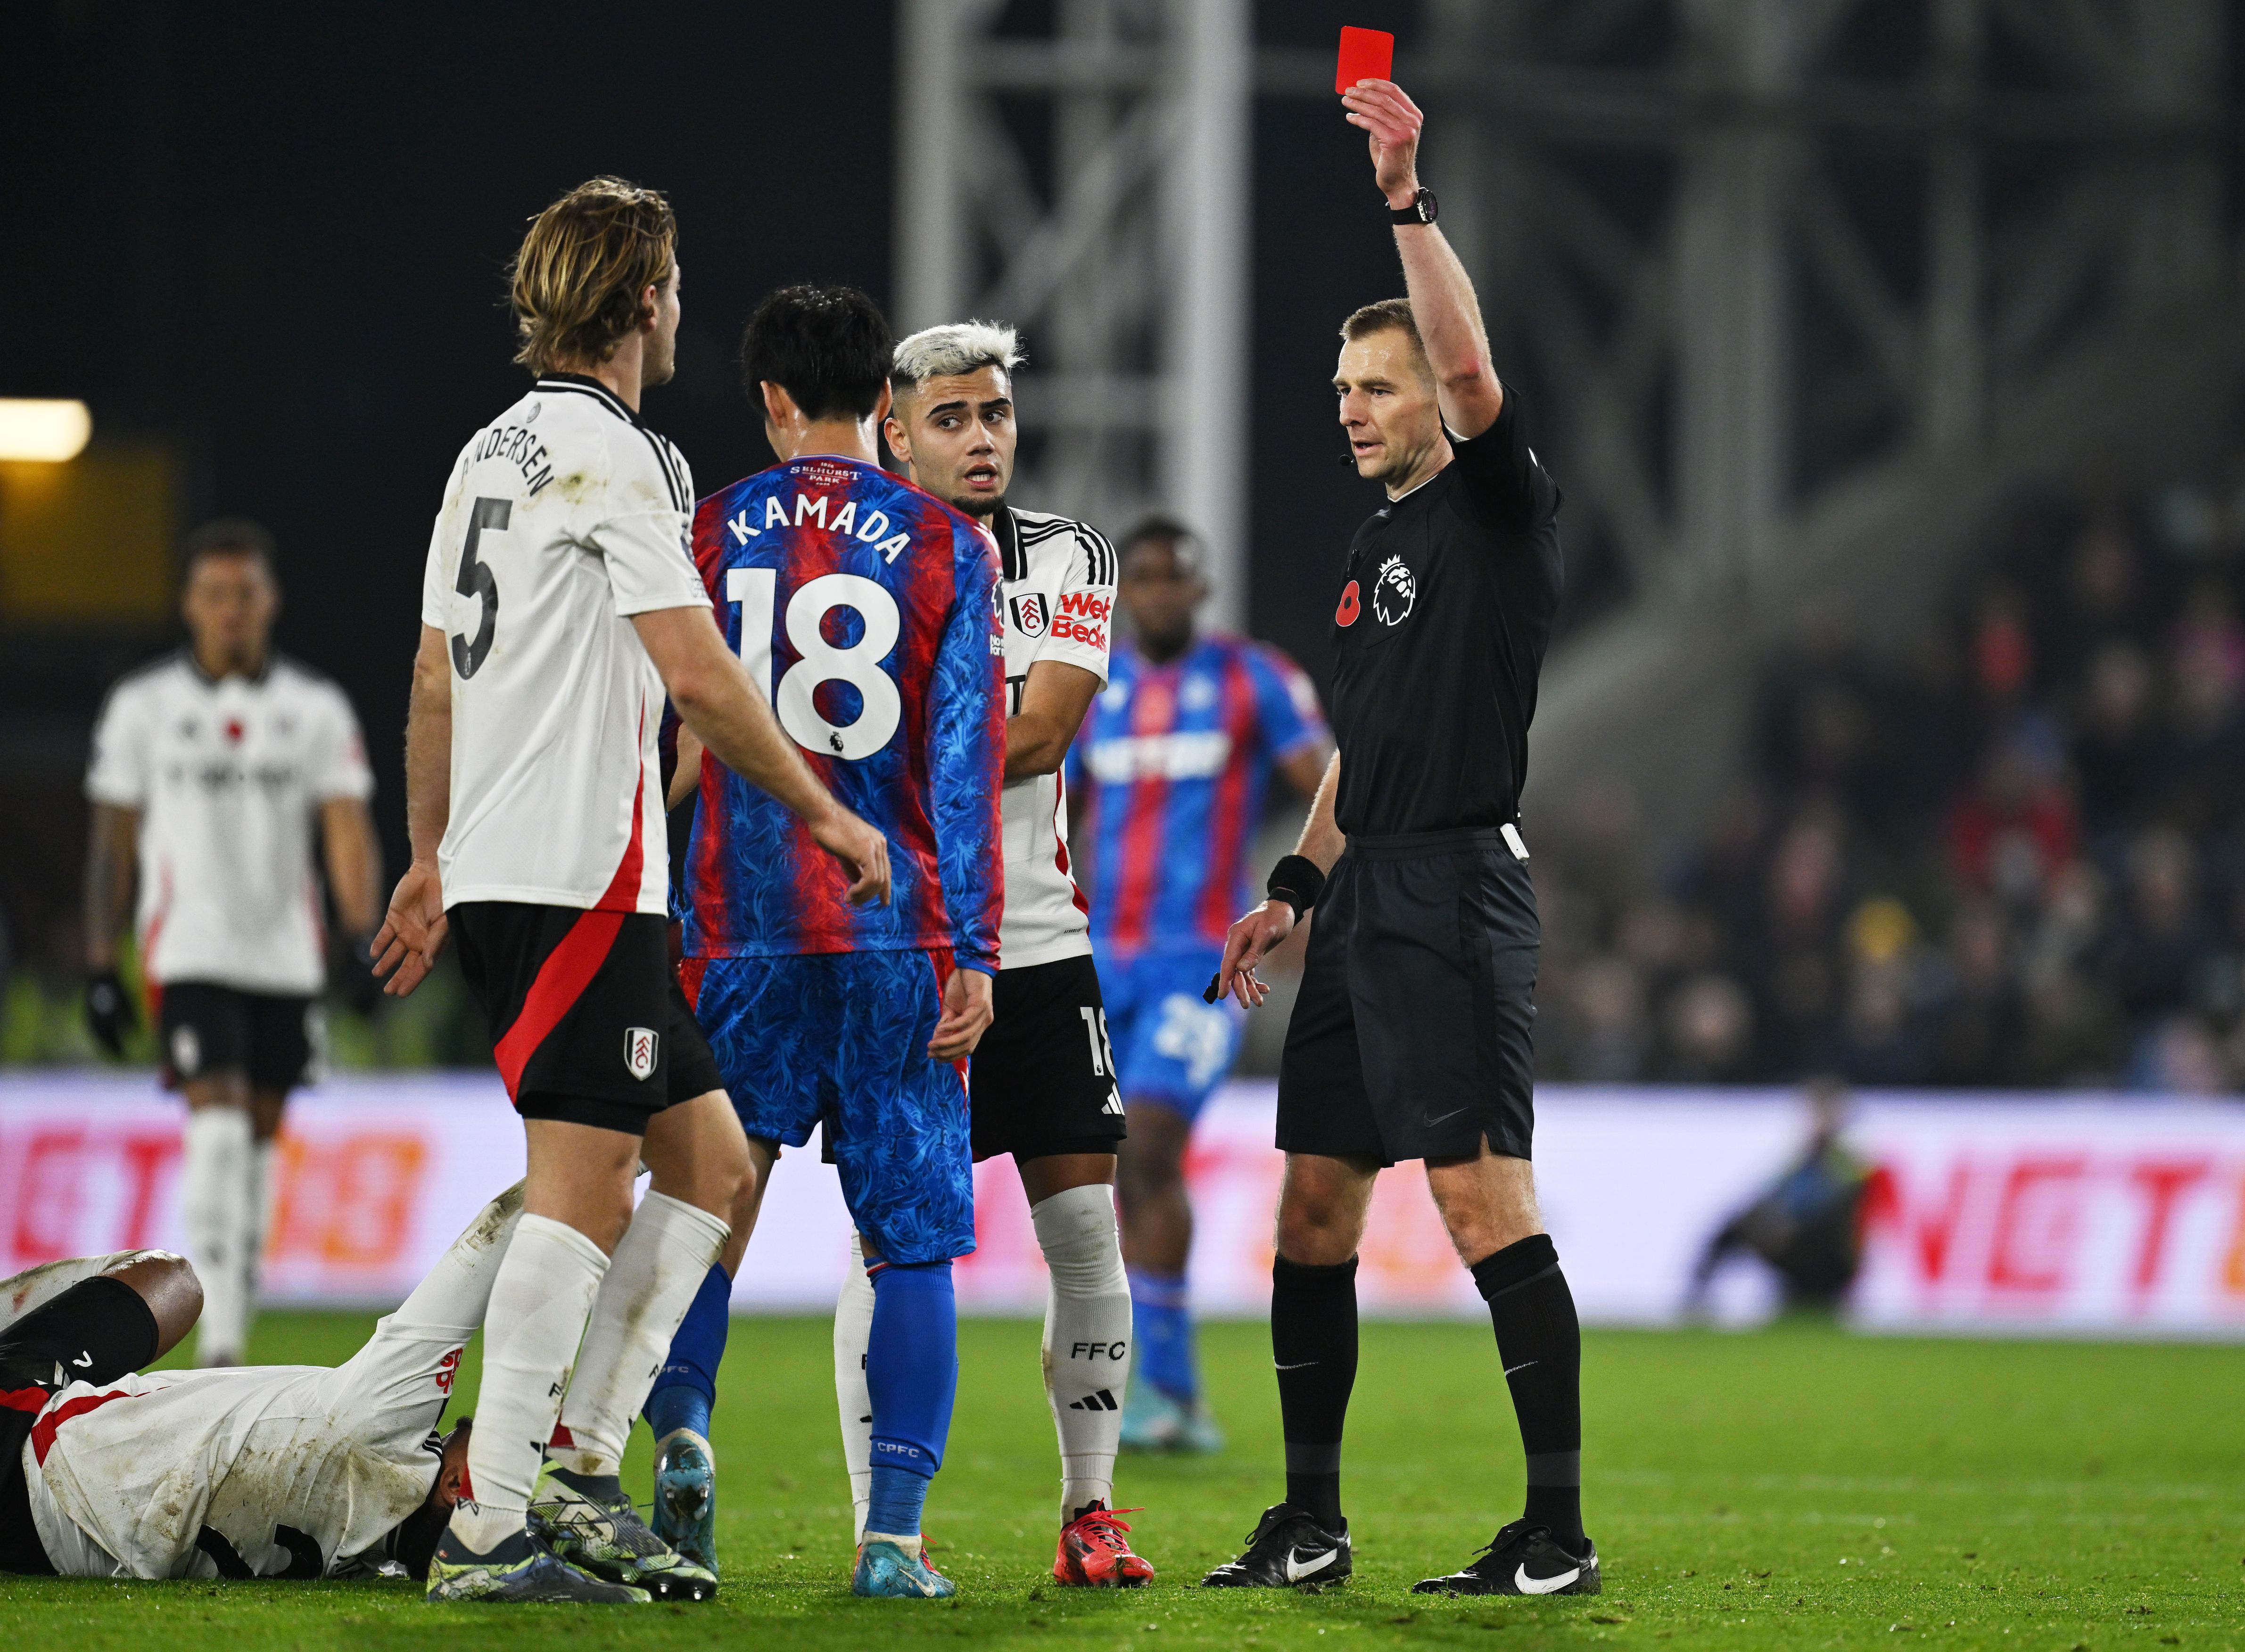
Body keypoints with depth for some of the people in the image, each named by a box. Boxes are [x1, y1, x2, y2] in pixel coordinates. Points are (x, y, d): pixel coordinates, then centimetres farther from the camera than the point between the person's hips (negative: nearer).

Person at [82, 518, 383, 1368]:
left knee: (259, 1137, 10)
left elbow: (348, 834, -1)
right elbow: (113, 842, 6)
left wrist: (363, 939, -15)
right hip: (189, 948, -3)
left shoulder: (316, 709, 5)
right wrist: (100, 968, 4)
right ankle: (219, 1346, -22)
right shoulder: (142, 707, 2)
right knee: (219, 1129, -17)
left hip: (285, 960, 3)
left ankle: (233, 1323, 23)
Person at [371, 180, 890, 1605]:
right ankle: (494, 1528, -13)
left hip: (498, 866, 10)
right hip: (577, 878, -10)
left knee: (709, 1158, 11)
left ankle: (579, 1466, 8)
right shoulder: (614, 455, -10)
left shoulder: (491, 453, 18)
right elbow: (699, 675, -16)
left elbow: (437, 676, 23)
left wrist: (433, 860, 30)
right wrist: (826, 813, -7)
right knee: (582, 1187, -10)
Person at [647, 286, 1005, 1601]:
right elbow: (967, 757, -4)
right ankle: (894, 1532, -5)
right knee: (912, 1235, 2)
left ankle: (681, 1419, -10)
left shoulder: (711, 535, 4)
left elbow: (673, 740, 8)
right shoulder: (946, 545, 2)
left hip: (743, 933, 1)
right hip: (901, 936, -1)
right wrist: (972, 952, -3)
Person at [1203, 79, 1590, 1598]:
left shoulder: (1499, 506, -3)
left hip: (1460, 889, -9)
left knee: (1484, 1200, -14)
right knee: (1316, 1208, 8)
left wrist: (1408, 201, -26)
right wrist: (1296, 887, 19)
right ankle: (1311, 1522, 15)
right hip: (1367, 901, 9)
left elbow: (1470, 368, -21)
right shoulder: (1375, 552, 21)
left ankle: (1561, 1528, -12)